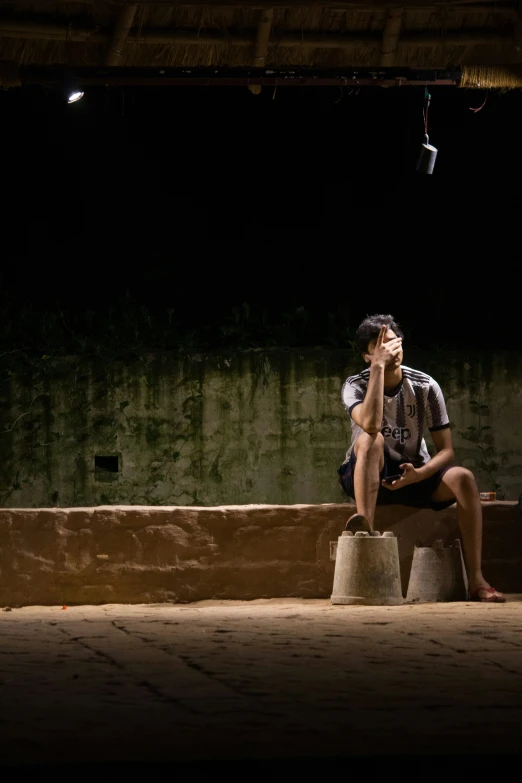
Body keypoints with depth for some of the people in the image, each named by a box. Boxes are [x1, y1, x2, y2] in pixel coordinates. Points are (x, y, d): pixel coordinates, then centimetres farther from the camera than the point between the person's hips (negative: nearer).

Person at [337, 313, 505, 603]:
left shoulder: (425, 387, -8)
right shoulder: (355, 385, -12)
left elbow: (445, 450, -8)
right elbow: (371, 424, -35)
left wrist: (419, 474, -28)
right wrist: (378, 367, -33)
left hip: (412, 473, 2)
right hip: (366, 477, -2)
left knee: (463, 478, -28)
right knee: (370, 439, -34)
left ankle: (475, 580, -30)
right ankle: (365, 531, -49)